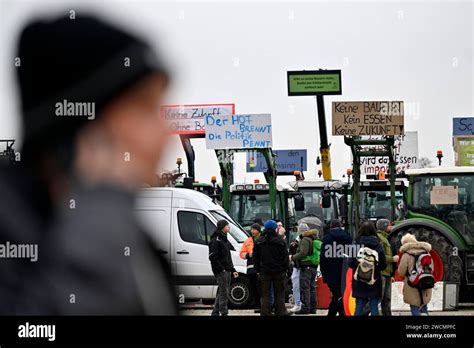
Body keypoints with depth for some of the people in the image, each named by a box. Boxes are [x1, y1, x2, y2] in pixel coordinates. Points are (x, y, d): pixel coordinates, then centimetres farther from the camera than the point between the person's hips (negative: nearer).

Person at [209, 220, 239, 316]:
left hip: (226, 271, 9)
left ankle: (215, 313, 19)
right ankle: (224, 313, -10)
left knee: (221, 293, 12)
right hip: (220, 271, -9)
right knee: (224, 293, -10)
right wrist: (221, 269, -20)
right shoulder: (215, 240, -11)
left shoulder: (225, 240, 19)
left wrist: (233, 270, 19)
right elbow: (213, 257, -18)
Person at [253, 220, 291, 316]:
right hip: (279, 271, -1)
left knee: (265, 294, 3)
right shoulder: (280, 241, -4)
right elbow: (285, 257, -2)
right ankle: (280, 312, 5)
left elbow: (256, 257, 5)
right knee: (279, 294, 6)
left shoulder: (259, 242, 3)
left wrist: (258, 270, 10)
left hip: (264, 272, 1)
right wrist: (285, 269, 7)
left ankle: (265, 313, 0)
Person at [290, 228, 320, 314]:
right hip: (314, 267, 9)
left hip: (306, 266, -9)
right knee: (312, 288, 12)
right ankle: (312, 308, 14)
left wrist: (292, 257, -6)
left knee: (304, 288, -6)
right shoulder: (316, 241, 14)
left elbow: (302, 253, -20)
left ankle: (305, 308, -7)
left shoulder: (305, 240, -12)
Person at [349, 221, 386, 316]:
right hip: (374, 282, 0)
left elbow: (351, 263, -9)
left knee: (359, 306, 8)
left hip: (359, 283, 0)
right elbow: (383, 265, -5)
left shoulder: (356, 244, -10)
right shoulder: (378, 245, -8)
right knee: (374, 307, 6)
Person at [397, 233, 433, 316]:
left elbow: (401, 272, -8)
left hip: (412, 287, -5)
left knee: (415, 308, 2)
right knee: (424, 307, 19)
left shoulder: (406, 255, -11)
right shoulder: (425, 253, 6)